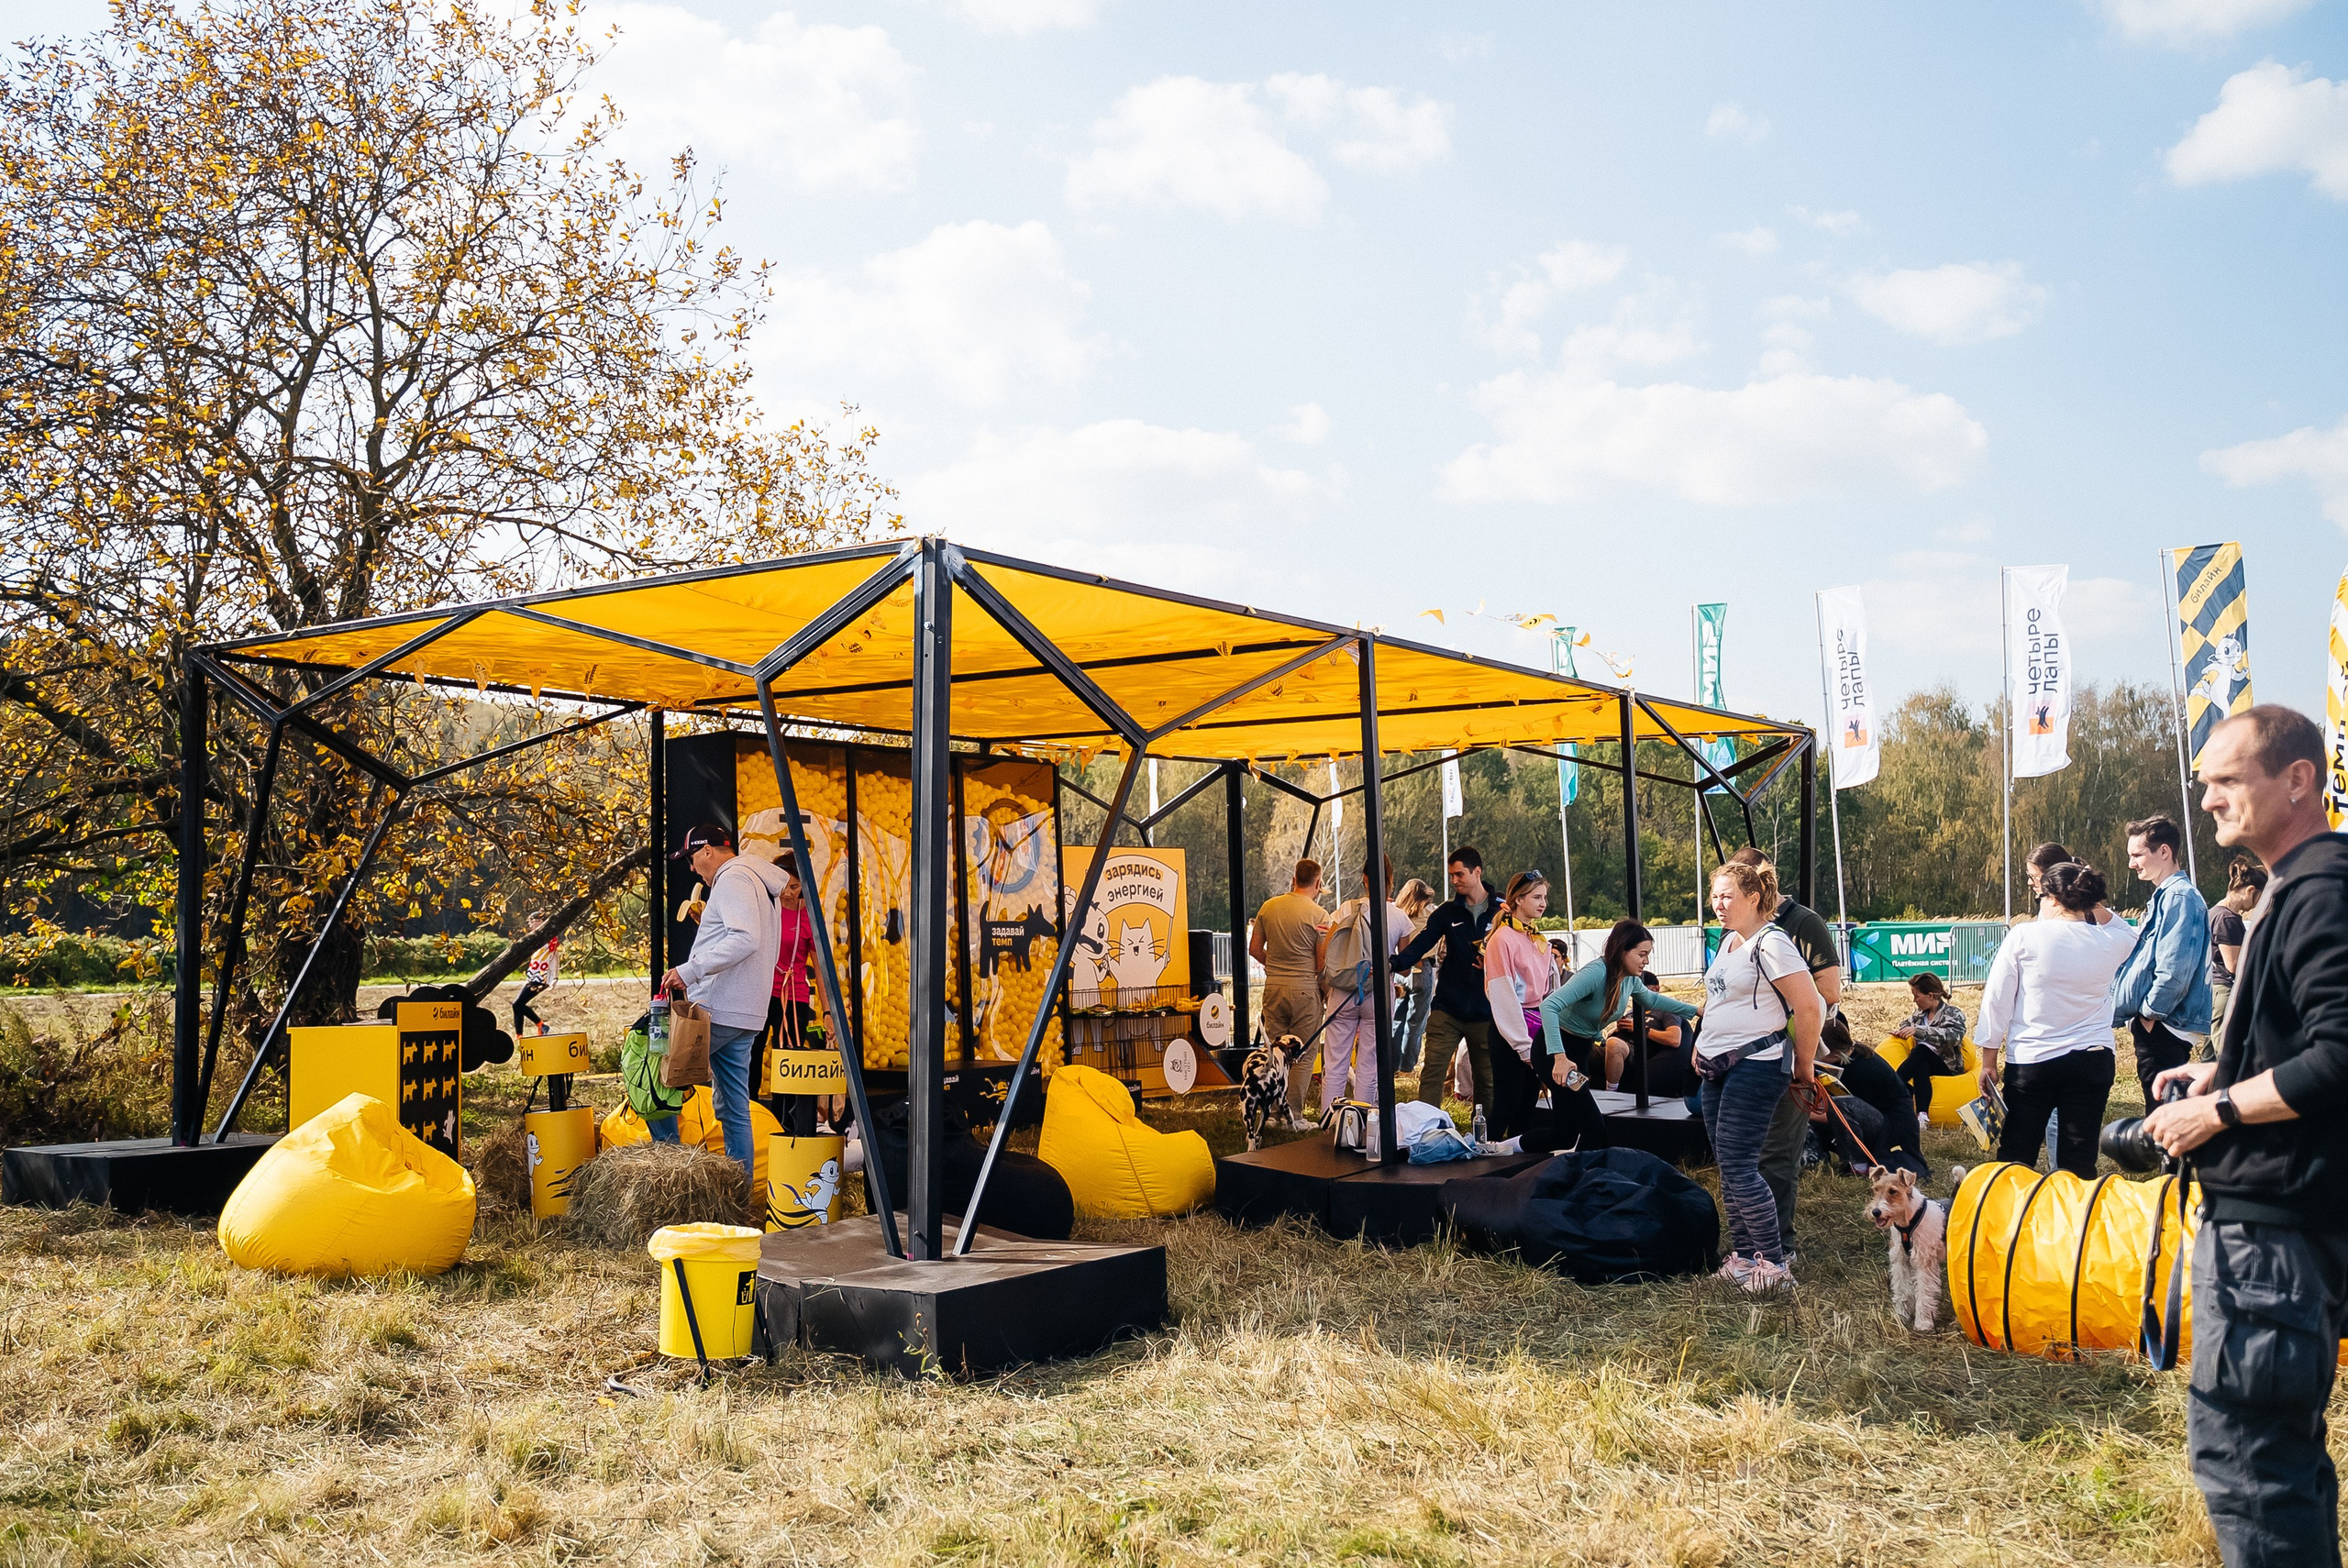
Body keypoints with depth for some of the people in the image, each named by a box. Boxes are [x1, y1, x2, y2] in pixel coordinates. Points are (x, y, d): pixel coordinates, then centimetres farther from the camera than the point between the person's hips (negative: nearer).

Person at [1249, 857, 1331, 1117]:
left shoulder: (1268, 906, 4)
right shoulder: (1319, 915, -9)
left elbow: (1254, 949, 9)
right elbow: (1323, 963, -8)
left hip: (1273, 987, 4)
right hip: (1305, 989, -4)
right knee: (1303, 1056, 4)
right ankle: (1294, 1116, 3)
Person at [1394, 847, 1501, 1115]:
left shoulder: (1502, 911, 1)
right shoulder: (1446, 911, 4)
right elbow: (1419, 945, -5)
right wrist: (1392, 963, -24)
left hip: (1485, 1012, -1)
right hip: (1447, 1009, 1)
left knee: (1486, 1078, 8)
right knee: (1432, 1071, -8)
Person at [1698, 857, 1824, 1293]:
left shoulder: (1771, 944, -15)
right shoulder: (1728, 940, 14)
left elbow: (1810, 1007, -17)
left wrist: (1804, 1066, -8)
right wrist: (1703, 1046, 21)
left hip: (1755, 1066, -9)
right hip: (1718, 1068, 9)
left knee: (1739, 1167, -11)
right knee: (1728, 1167, 11)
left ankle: (1774, 1264, -3)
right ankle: (1743, 1254, 19)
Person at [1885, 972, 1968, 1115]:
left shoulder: (1953, 1013, -5)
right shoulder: (1920, 1013, 13)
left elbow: (1953, 1036, -26)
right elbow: (1906, 1023, 33)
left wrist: (1918, 1031, -35)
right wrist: (1901, 1031, 6)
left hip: (1947, 1067, -4)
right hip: (1923, 1062, 4)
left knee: (1922, 1050, -35)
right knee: (1921, 1067, -36)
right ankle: (1922, 1114, -56)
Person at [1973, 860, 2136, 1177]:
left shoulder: (2023, 936, -7)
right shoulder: (2109, 942, 0)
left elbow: (1996, 1001, -4)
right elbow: (2130, 935, 27)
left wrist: (1988, 1060, 5)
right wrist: (2097, 907, 12)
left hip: (2030, 1061, -2)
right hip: (2092, 1062, 2)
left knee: (2015, 1159, 8)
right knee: (2079, 1162, 5)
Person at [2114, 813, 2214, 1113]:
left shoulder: (2179, 897, -15)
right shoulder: (2164, 896, 18)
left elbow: (2174, 970, -22)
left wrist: (2148, 1014, -13)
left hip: (2163, 1028, -10)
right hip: (2153, 1025, 10)